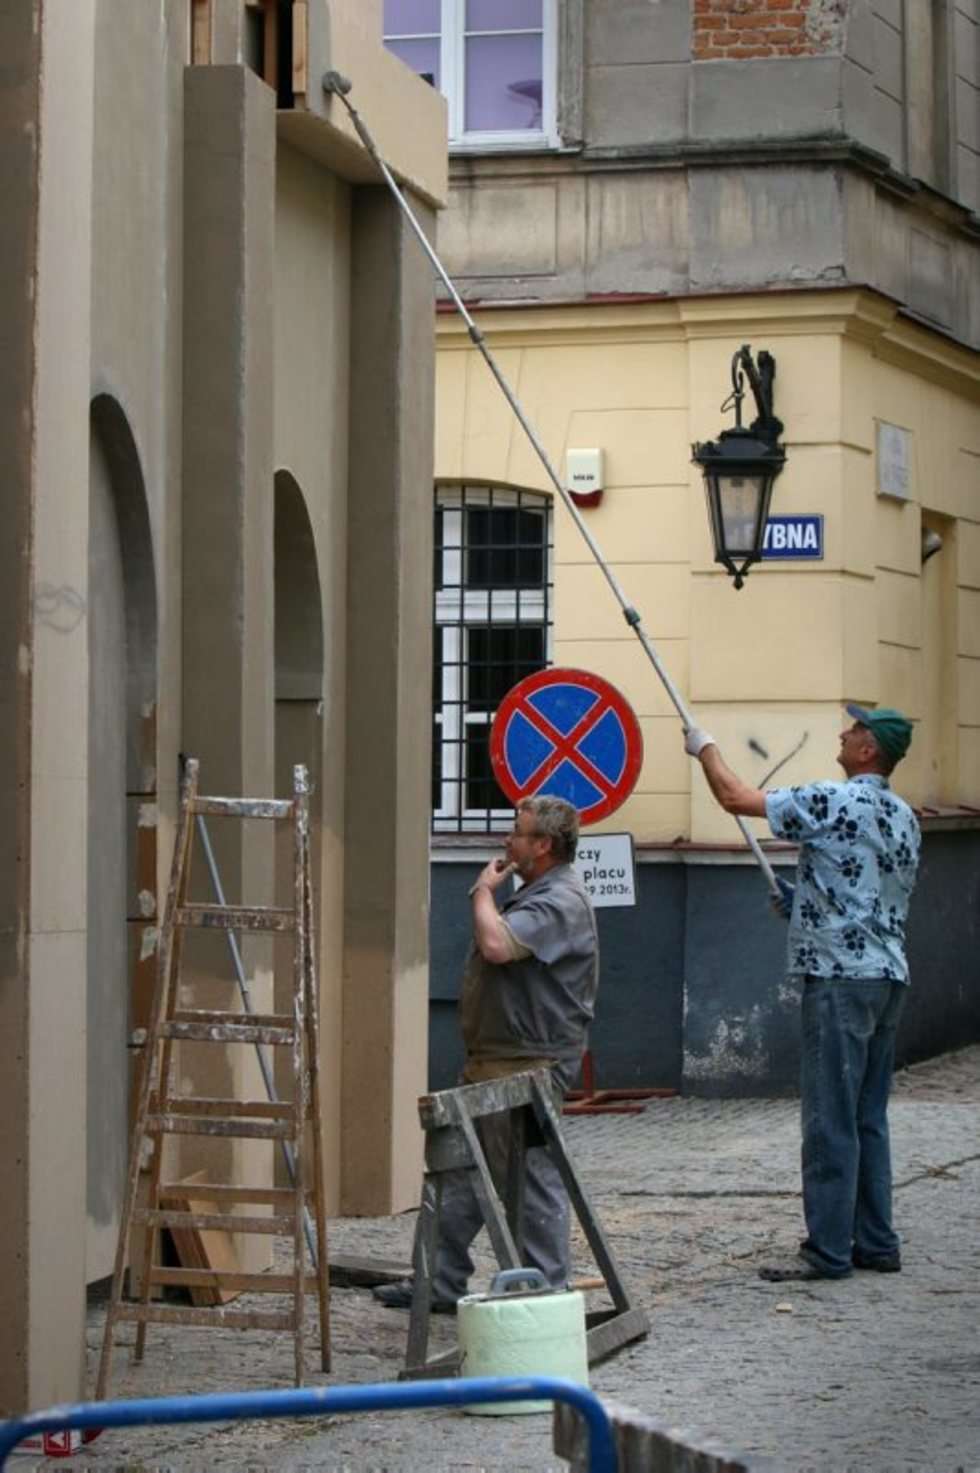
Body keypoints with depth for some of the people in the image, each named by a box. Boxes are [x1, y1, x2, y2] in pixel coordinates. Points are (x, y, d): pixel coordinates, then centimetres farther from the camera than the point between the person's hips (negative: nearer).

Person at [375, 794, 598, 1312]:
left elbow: (497, 945, -32)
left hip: (528, 1066, -11)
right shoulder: (534, 894, 18)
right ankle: (441, 1283, 20)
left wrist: (484, 892, -18)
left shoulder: (562, 903, -18)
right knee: (457, 1175, 13)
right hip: (491, 1060, 11)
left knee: (532, 1180, -4)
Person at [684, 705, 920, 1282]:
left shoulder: (836, 802, -13)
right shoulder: (904, 818, 13)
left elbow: (736, 797, -9)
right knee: (869, 1118, 13)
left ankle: (828, 1250, -4)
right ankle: (876, 1243, 15)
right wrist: (805, 900, 27)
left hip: (842, 979, -9)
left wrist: (706, 748, 9)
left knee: (831, 1119, -5)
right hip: (889, 976, 9)